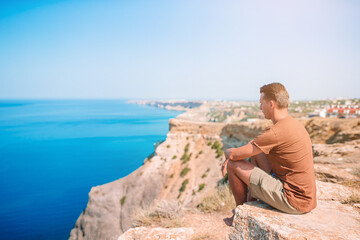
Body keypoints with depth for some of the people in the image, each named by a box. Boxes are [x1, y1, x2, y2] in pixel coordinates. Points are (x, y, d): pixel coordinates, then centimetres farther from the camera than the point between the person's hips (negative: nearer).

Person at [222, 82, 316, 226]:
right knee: (256, 151, 17)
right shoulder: (294, 124, 7)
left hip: (294, 202, -9)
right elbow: (254, 144, 17)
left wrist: (228, 152, 6)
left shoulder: (276, 132, -25)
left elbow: (234, 155, -18)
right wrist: (231, 158, 8)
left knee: (234, 165, -7)